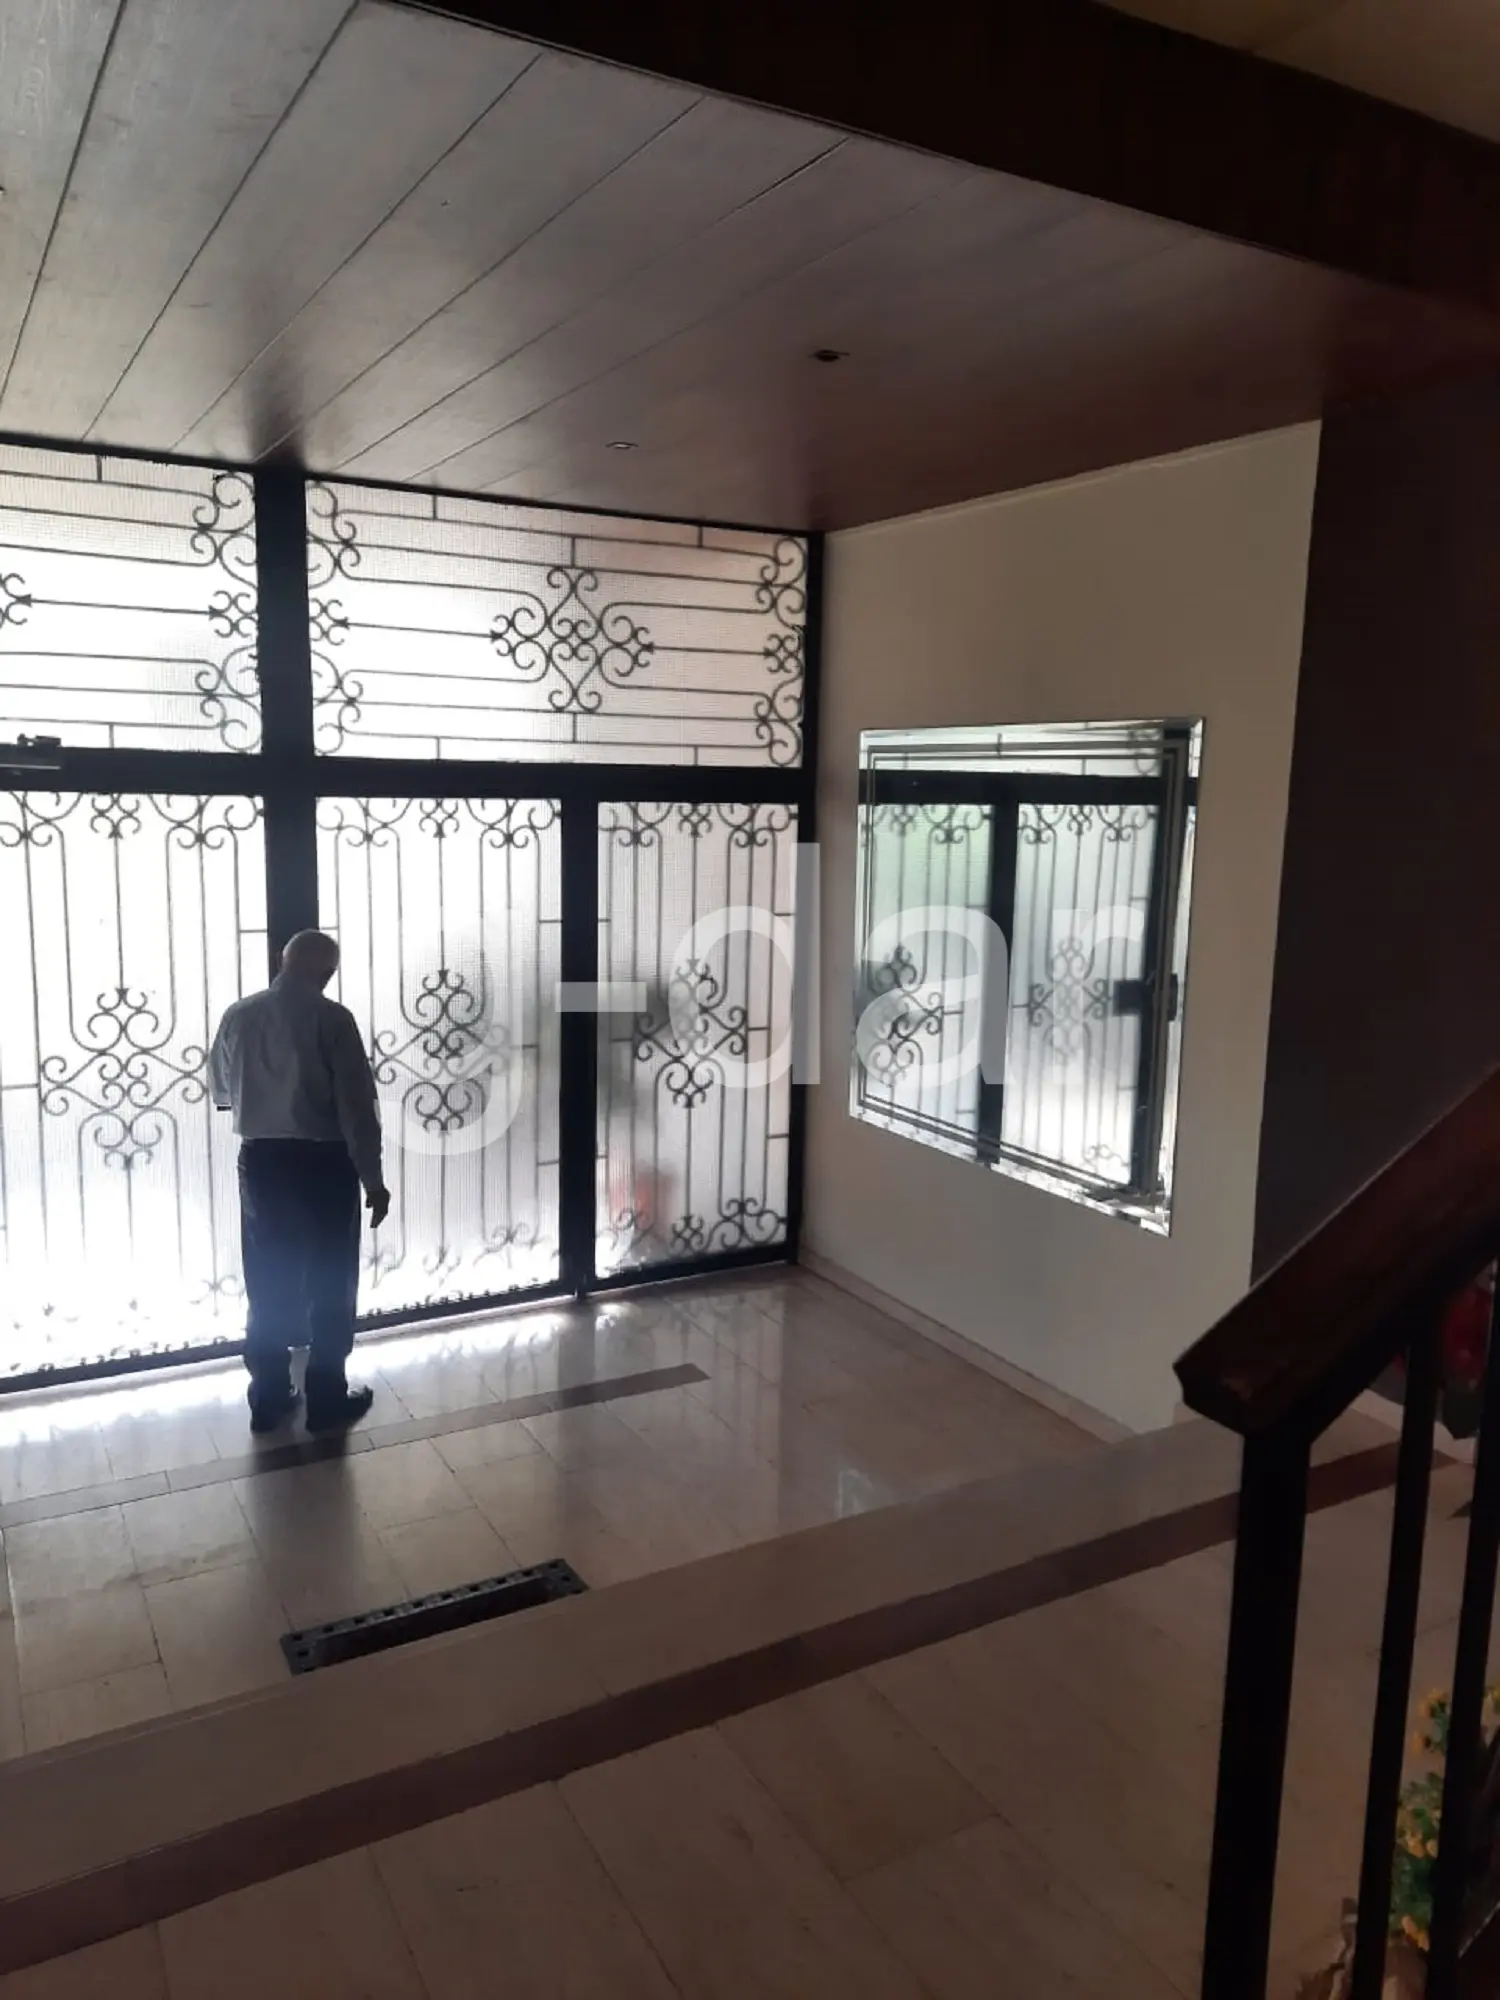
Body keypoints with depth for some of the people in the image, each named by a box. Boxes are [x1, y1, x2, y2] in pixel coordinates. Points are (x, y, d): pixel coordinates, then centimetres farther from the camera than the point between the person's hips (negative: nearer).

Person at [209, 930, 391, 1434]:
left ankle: (269, 1398, 24)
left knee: (268, 1286, 15)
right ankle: (326, 1401, 17)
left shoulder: (238, 1015, 0)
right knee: (329, 1286, 9)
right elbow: (357, 1107, -15)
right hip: (324, 1163, -4)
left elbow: (221, 1093, 14)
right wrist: (373, 1178, -8)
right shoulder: (331, 1018, -14)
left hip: (261, 1161, 4)